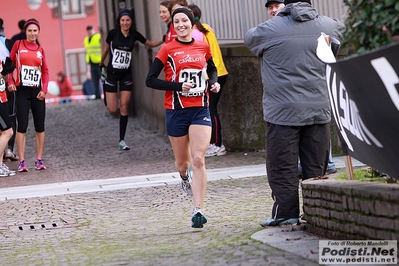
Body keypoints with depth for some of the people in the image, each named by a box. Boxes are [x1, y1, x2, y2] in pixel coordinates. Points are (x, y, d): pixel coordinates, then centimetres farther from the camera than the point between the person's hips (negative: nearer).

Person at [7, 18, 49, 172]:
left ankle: (39, 160, 10)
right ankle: (22, 162, -3)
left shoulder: (40, 50, 8)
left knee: (40, 127, 3)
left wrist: (44, 90, -3)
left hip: (37, 92, 3)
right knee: (22, 126, -5)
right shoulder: (18, 45, 2)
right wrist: (10, 82, -10)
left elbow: (45, 71, 10)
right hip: (22, 91, -3)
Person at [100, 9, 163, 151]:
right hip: (112, 73, -2)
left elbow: (151, 43, 11)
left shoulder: (134, 35, -3)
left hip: (126, 74, 2)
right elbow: (106, 49, 7)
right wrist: (101, 64, 18)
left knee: (124, 107, -3)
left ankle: (122, 140, 4)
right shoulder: (113, 33, -10)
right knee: (112, 109, -3)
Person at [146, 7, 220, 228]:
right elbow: (150, 80, -6)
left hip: (200, 110, 1)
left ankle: (198, 210, -14)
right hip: (176, 110, -1)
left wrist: (214, 82, 4)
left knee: (198, 159, -13)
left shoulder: (203, 47, 6)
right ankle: (184, 177, 50)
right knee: (182, 162, 12)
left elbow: (212, 69, 25)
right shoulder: (168, 50, -4)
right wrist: (178, 86, -16)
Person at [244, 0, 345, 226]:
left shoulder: (269, 30, -6)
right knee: (316, 166, 8)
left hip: (283, 112, -3)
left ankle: (286, 212, 1)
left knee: (283, 165, 2)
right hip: (319, 110, 3)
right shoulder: (328, 26, 4)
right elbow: (344, 30, 27)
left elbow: (249, 38, 14)